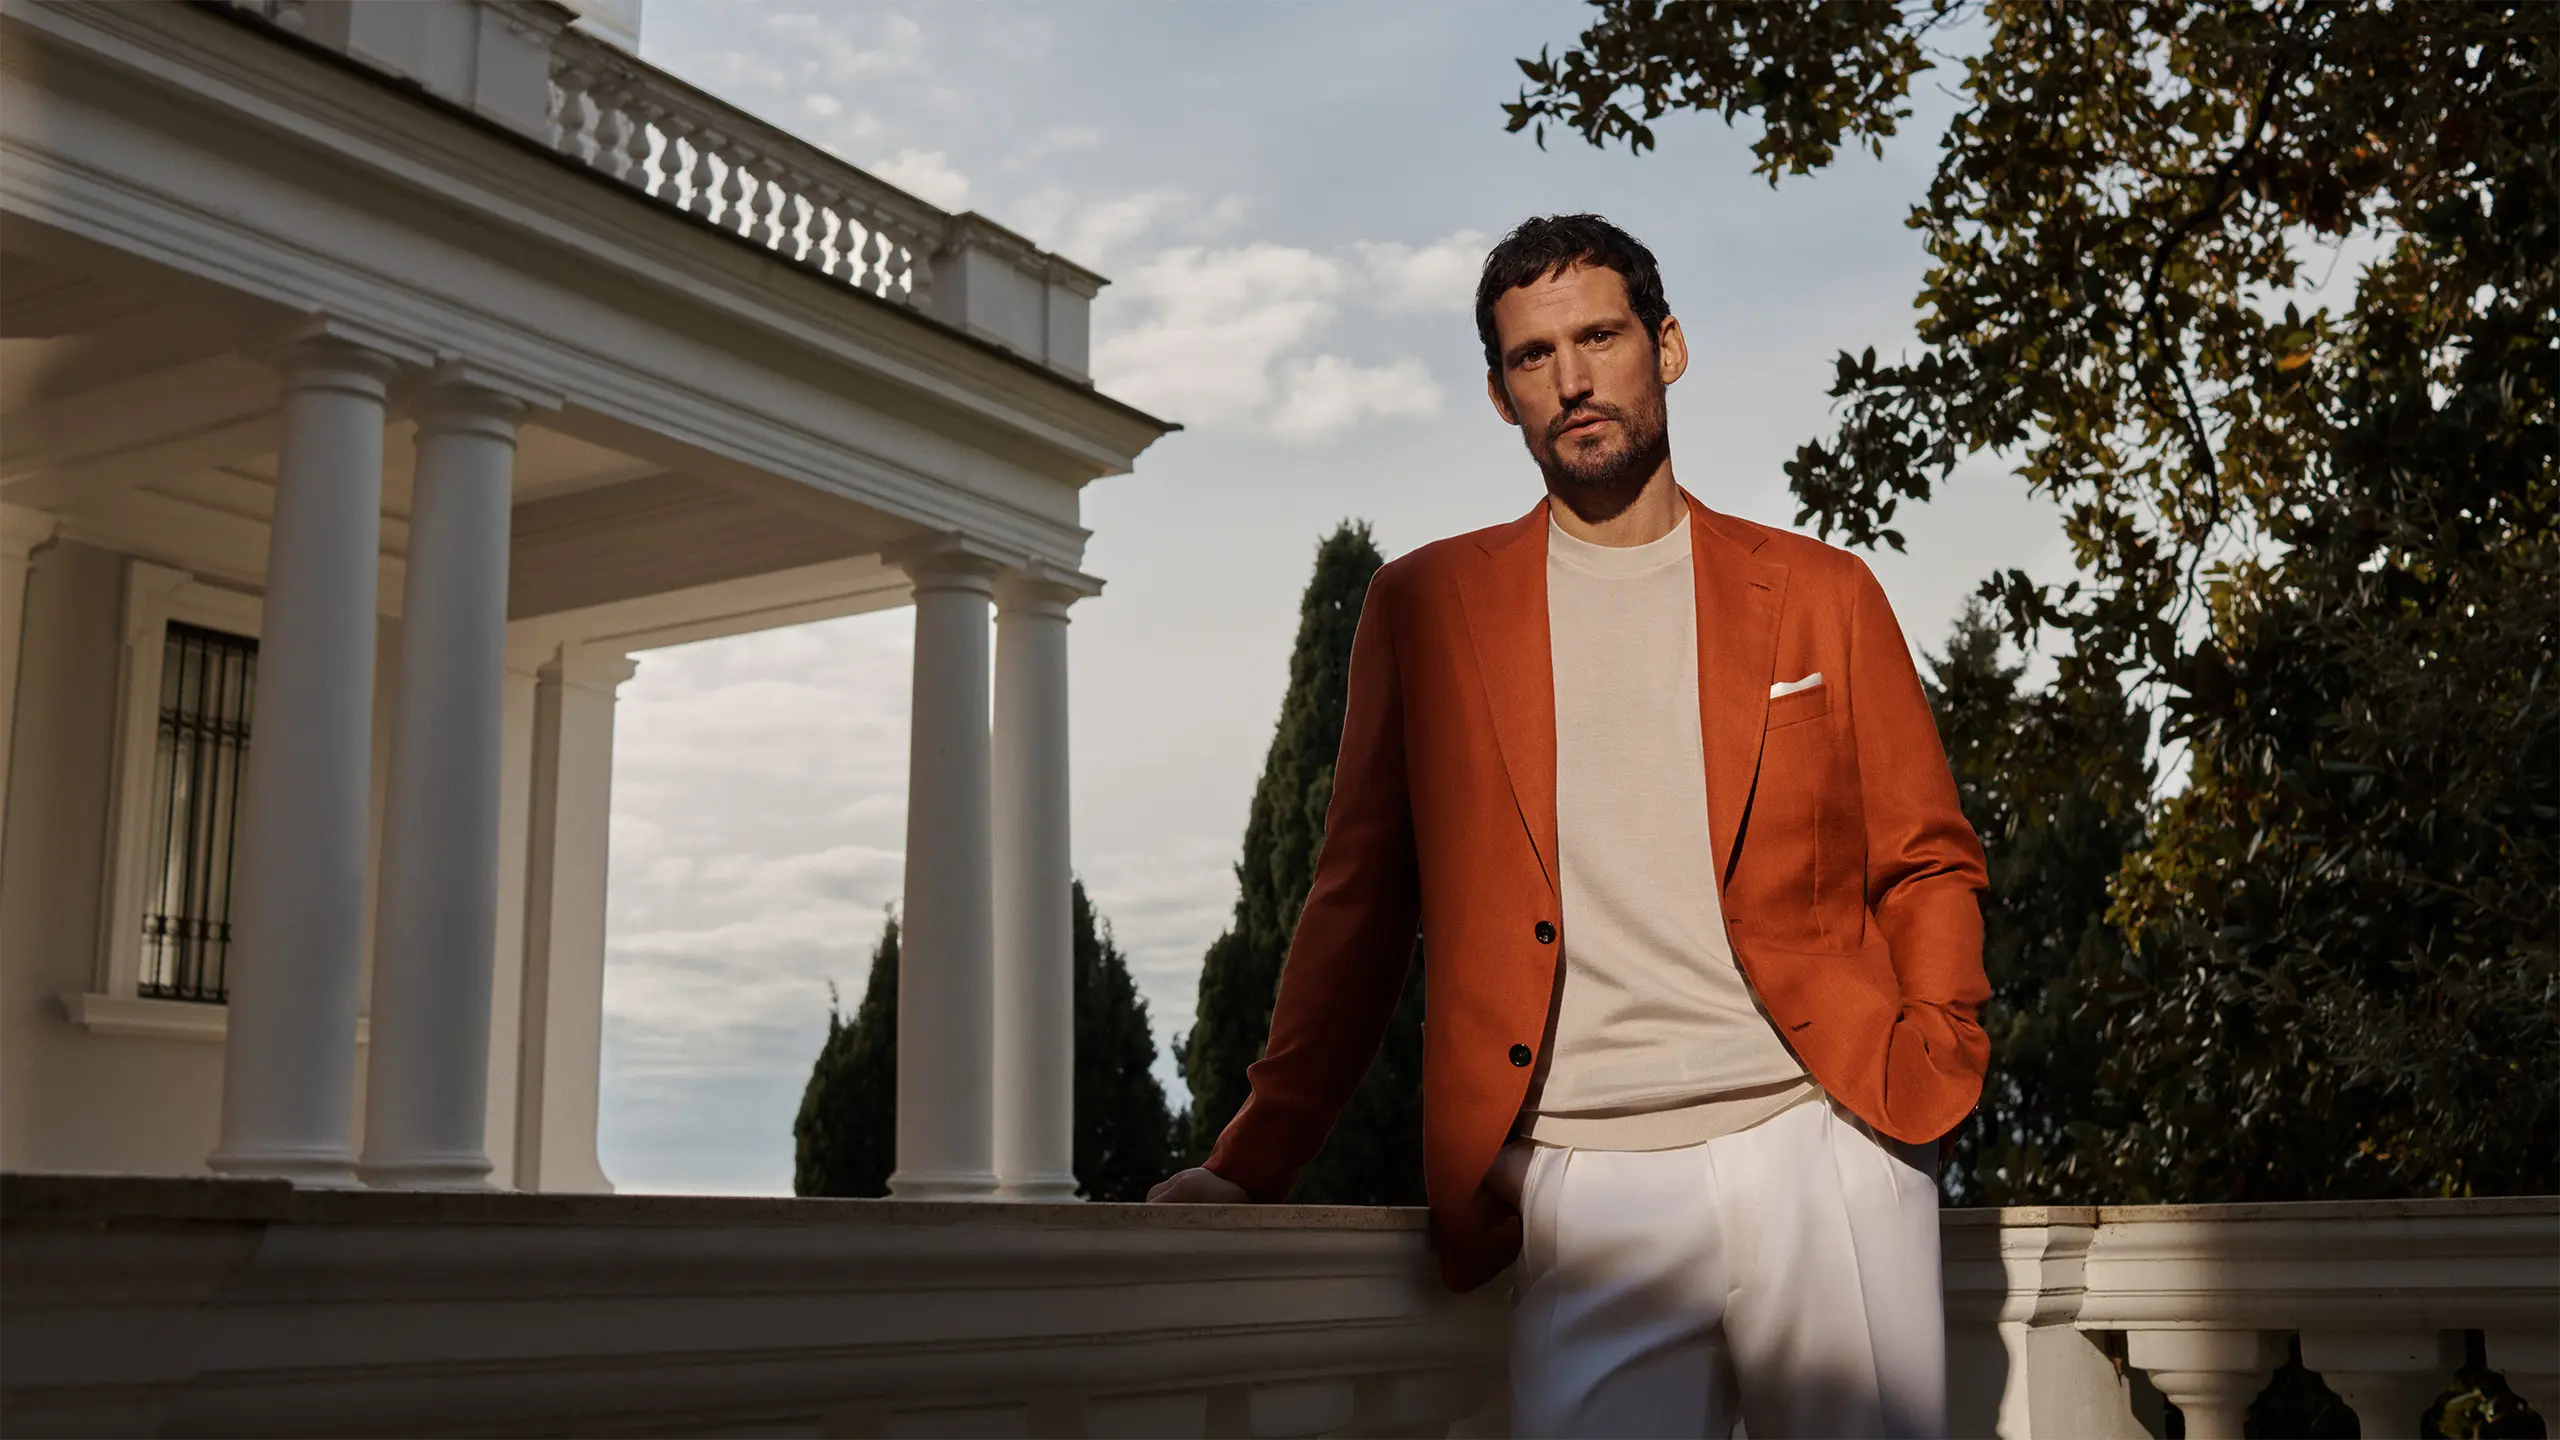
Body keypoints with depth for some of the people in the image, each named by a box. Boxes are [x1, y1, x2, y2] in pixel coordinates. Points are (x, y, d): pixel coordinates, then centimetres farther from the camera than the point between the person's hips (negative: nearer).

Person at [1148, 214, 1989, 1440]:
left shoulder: (1821, 593, 12)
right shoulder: (1426, 605, 11)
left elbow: (1929, 862, 15)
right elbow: (1360, 895, 12)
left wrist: (1933, 1045, -3)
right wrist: (1257, 1158, 7)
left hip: (1823, 1154, 1)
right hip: (1588, 1196, 0)